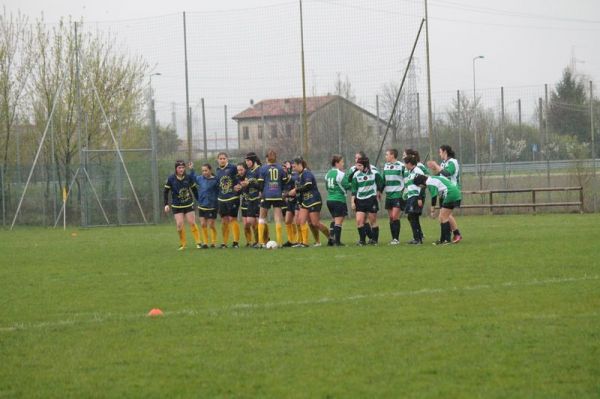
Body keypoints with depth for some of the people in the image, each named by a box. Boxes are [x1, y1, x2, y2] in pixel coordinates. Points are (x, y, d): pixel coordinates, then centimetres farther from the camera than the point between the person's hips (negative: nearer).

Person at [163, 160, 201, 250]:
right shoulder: (171, 179, -9)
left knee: (192, 223, -3)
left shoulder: (188, 178, -6)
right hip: (177, 206, -1)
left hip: (189, 205, 1)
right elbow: (166, 192, -1)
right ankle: (182, 244, 8)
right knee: (179, 225, -8)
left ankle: (198, 242, 6)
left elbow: (194, 189, 7)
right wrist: (166, 204, -7)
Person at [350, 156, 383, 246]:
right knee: (359, 221, -8)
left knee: (373, 221, 2)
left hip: (371, 199, -2)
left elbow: (381, 183, 7)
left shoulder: (374, 173, -6)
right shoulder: (356, 174, 2)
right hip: (360, 200, 3)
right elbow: (354, 189, 5)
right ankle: (362, 240, 2)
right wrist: (353, 202, 1)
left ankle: (374, 240, 11)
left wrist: (378, 193, 12)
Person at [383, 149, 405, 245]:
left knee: (395, 216, -12)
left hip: (398, 194, -6)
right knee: (391, 217, 5)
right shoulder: (386, 166, 12)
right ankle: (393, 238, 9)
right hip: (388, 195, 6)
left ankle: (396, 238, -8)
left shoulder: (401, 166, -6)